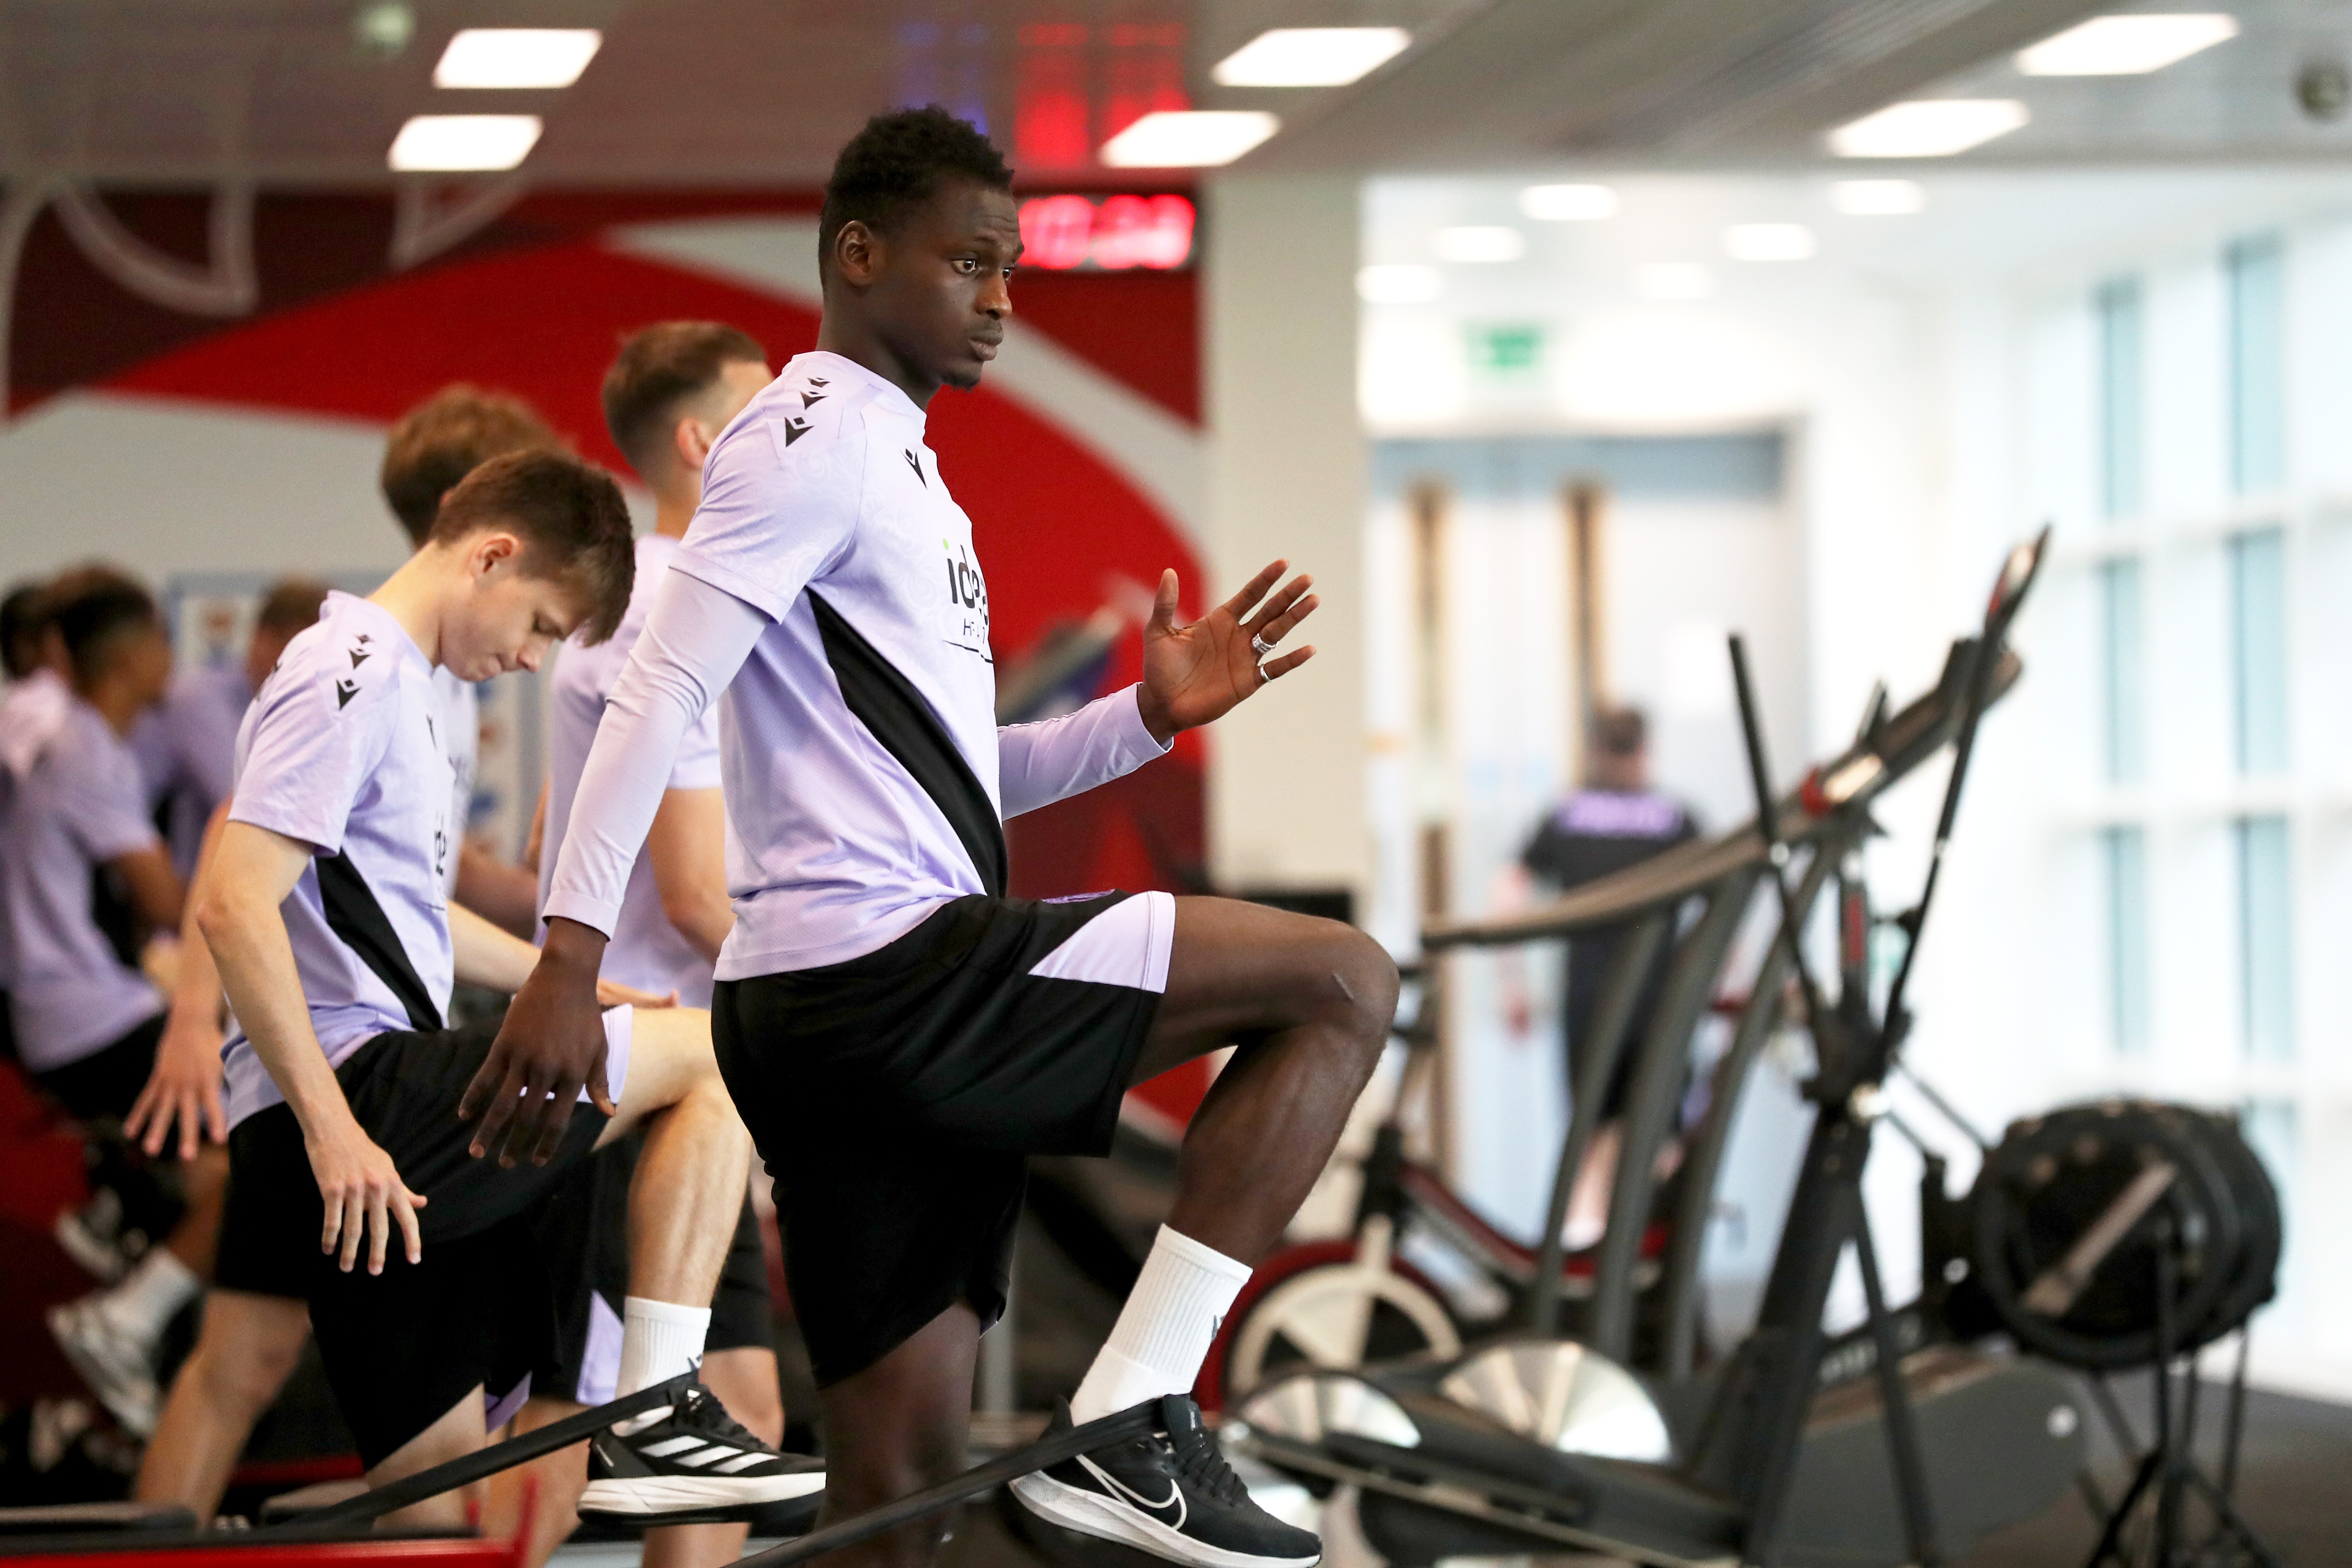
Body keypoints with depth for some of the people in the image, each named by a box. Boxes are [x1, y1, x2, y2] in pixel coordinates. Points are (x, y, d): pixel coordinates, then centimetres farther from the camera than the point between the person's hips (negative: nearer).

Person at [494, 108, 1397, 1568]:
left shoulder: (897, 464, 26)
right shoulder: (814, 436, -6)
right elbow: (659, 692, -16)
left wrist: (1146, 719, 14)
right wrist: (570, 961, -25)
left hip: (853, 1012, 10)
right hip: (884, 973, -10)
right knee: (1346, 981, -10)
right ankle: (1130, 1427, -14)